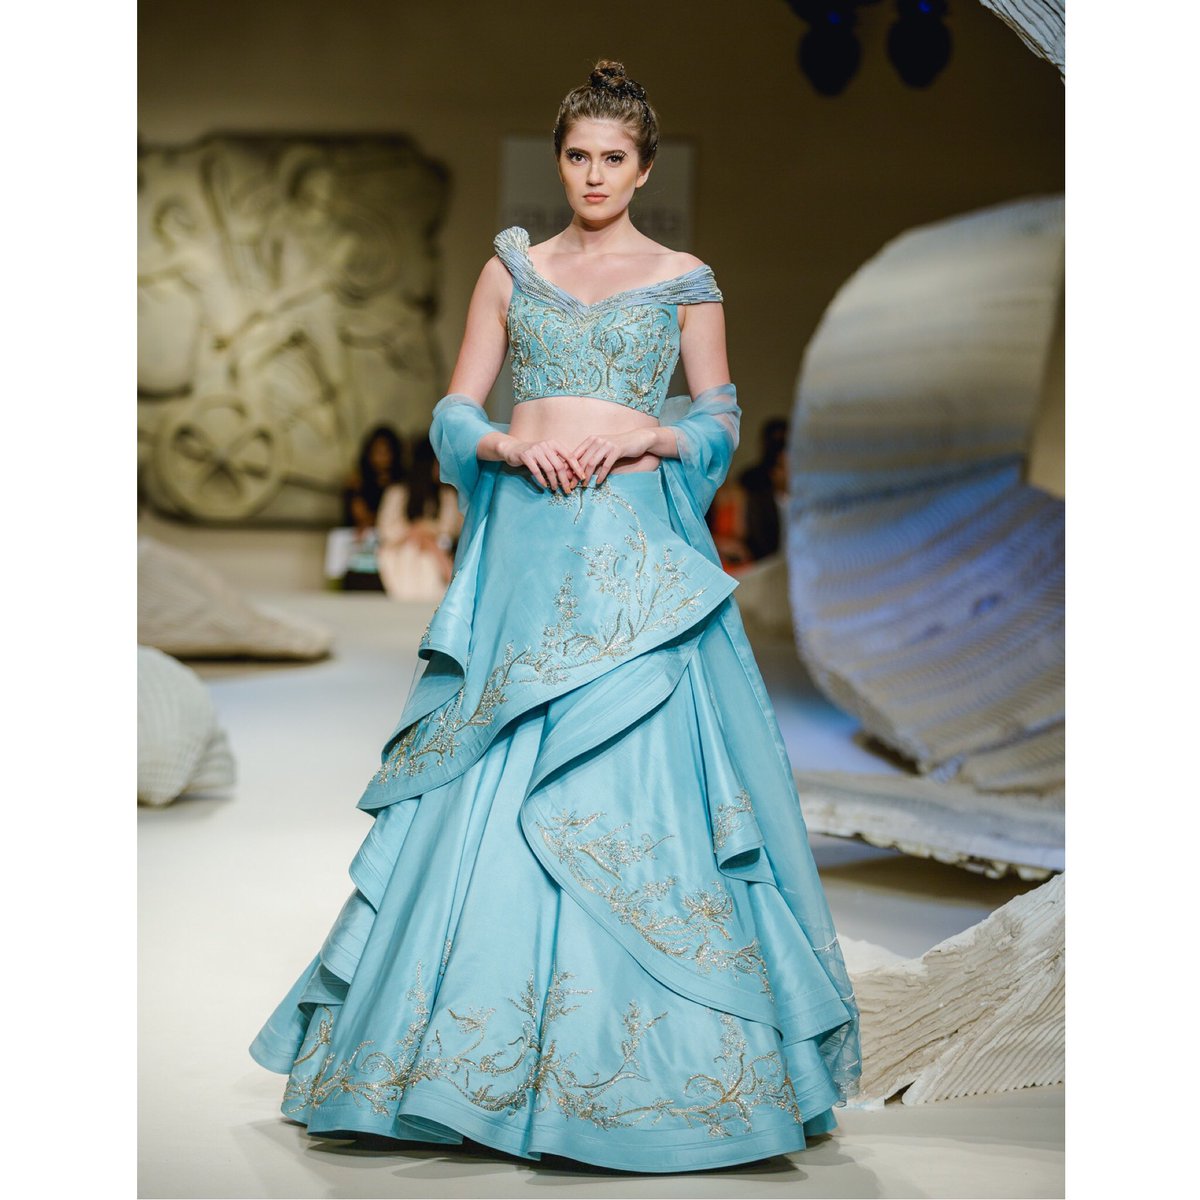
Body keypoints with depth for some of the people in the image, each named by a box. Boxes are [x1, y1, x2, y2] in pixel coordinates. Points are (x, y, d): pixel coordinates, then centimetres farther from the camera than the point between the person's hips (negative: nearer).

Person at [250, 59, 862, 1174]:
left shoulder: (685, 281, 9)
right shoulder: (511, 269, 12)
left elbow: (721, 420, 11)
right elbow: (455, 412, 9)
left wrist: (653, 434, -9)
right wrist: (510, 446, -10)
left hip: (639, 548, -1)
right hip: (524, 545, 2)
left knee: (638, 778, -6)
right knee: (495, 788, -1)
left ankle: (641, 1052, 5)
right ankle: (488, 1036, 11)